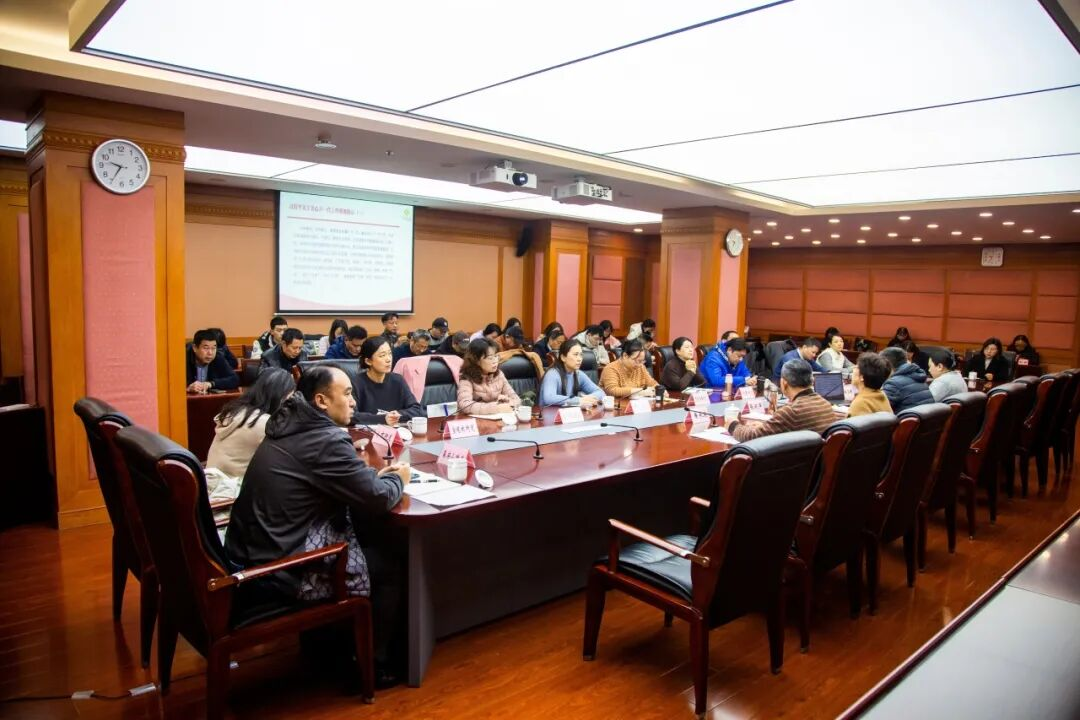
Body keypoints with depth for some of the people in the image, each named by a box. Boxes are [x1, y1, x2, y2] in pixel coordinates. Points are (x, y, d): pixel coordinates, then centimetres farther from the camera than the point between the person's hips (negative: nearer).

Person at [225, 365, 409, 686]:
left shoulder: (289, 428, 8)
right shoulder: (327, 440, -21)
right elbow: (378, 500, -17)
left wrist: (377, 475, 12)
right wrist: (398, 479, 3)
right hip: (285, 573, -9)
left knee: (368, 543, 24)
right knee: (389, 566, 8)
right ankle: (373, 664, 24)